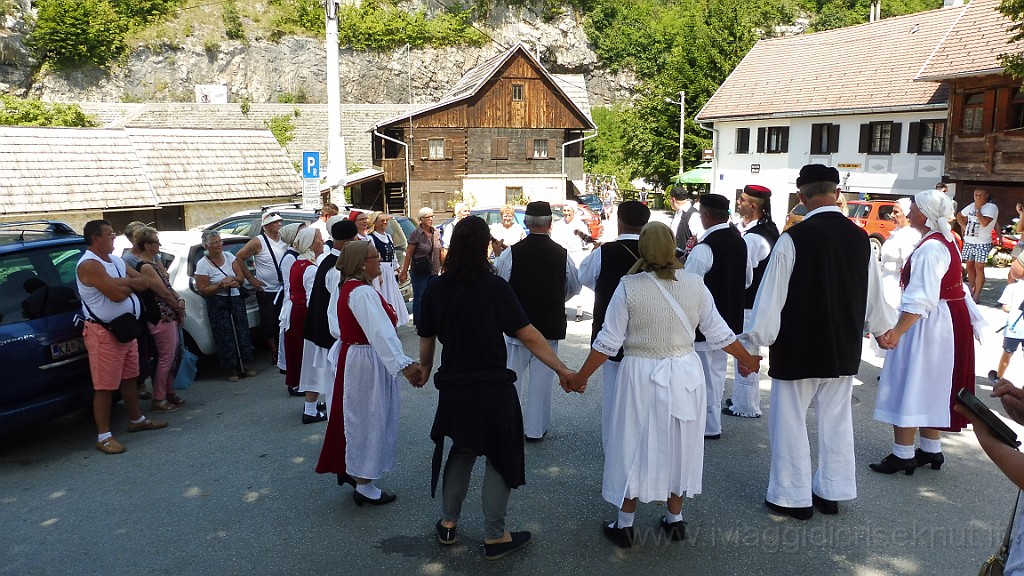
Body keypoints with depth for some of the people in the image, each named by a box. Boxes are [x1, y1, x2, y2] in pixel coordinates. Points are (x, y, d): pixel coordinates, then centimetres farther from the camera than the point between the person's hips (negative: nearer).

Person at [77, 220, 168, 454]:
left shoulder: (116, 261, 12)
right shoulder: (89, 265, -17)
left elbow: (144, 283, 5)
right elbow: (117, 294, -26)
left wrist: (123, 283, -13)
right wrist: (131, 284, -4)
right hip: (104, 333, -9)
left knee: (129, 378, 20)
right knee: (105, 386, -4)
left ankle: (136, 420, 34)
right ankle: (103, 437, 2)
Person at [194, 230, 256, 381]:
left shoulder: (229, 256, 5)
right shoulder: (202, 264, -8)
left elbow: (241, 278, 4)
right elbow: (203, 291, -10)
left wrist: (231, 279, -16)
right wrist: (222, 285, -17)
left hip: (236, 300, 4)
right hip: (218, 305, -4)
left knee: (242, 332, 4)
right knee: (226, 337, -3)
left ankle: (246, 365, 14)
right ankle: (231, 369, 7)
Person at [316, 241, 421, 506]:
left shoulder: (347, 287, 6)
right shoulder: (363, 293, -26)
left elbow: (337, 328, 16)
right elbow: (381, 333, -38)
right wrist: (403, 365, -46)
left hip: (350, 354, 10)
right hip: (367, 362, -10)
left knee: (359, 417, 24)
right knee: (370, 419, 2)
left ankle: (353, 469, 41)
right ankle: (365, 486, 15)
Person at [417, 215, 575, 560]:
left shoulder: (436, 289, -4)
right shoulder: (495, 287, -15)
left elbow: (426, 338, 6)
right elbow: (528, 336, -16)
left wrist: (425, 368, 25)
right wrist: (562, 369, -9)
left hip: (453, 387, 4)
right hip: (492, 387, -4)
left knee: (462, 451, 24)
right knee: (502, 457, 11)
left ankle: (448, 524, 32)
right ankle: (494, 538, 18)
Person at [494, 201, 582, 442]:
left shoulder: (511, 253, -12)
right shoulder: (562, 254, -7)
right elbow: (575, 288, 7)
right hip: (550, 325, 0)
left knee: (513, 375, 14)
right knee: (542, 378, 9)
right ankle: (535, 429, 16)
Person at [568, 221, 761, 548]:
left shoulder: (629, 287, -14)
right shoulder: (695, 285, -5)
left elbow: (608, 342, -12)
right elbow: (719, 334, 2)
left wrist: (580, 377, -1)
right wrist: (748, 360, 19)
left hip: (641, 377, -3)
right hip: (685, 376, 3)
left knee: (636, 448, 10)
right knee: (678, 446, 18)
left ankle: (624, 526, 20)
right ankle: (675, 520, 31)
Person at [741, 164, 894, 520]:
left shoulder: (793, 239, -18)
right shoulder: (860, 238, -1)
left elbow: (772, 298, -16)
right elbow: (873, 294, 12)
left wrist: (751, 344, -6)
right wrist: (881, 328, 31)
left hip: (798, 349, -5)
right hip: (844, 350, 6)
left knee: (790, 421, 8)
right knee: (836, 421, 17)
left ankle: (794, 496, 17)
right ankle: (831, 493, 29)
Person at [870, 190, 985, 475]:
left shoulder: (930, 249, -22)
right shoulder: (945, 240, 9)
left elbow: (921, 299, -30)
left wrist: (897, 331, -35)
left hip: (928, 324, -10)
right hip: (949, 320, 10)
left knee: (910, 383, -3)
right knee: (928, 386, 17)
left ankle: (903, 454, 3)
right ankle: (931, 449, 27)